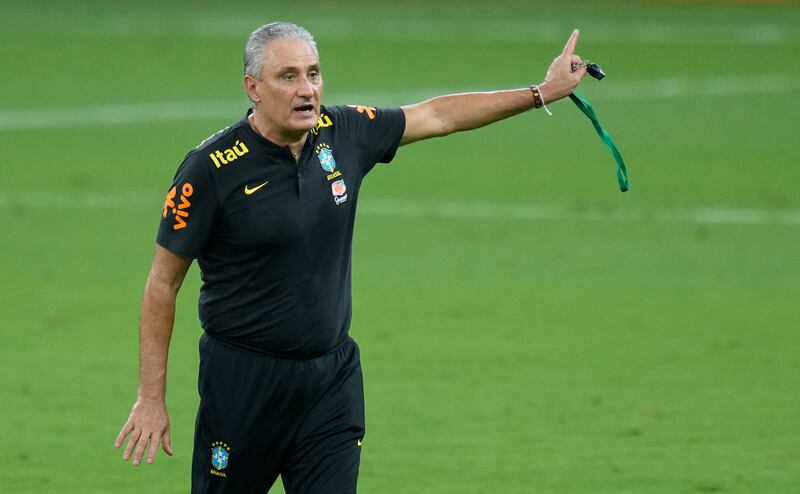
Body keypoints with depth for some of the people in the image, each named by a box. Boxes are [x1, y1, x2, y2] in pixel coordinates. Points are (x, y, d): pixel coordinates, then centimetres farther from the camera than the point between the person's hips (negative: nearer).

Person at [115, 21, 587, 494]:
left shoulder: (344, 134, 0)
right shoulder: (211, 168, -14)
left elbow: (436, 115, 17)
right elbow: (163, 283, -8)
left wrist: (541, 93, 21)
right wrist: (151, 399, -10)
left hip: (334, 378, 4)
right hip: (244, 383, -4)